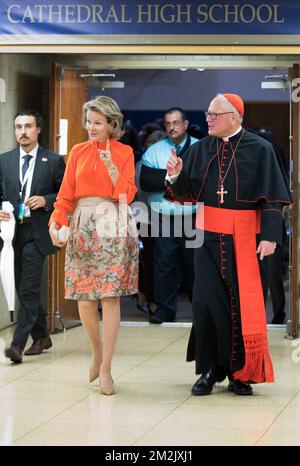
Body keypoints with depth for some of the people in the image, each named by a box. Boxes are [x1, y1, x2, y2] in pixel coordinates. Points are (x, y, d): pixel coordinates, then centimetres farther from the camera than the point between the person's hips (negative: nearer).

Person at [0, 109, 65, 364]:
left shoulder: (54, 161, 1)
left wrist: (45, 200, -13)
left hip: (37, 233, -5)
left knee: (29, 289, -11)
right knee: (25, 289, 12)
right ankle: (41, 337, 28)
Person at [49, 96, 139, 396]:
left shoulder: (124, 153, 6)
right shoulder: (78, 152, 11)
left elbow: (127, 195, -1)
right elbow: (66, 194, 8)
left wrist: (111, 166, -12)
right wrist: (56, 222, -7)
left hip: (113, 227, -2)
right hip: (82, 226, 2)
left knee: (110, 297, -8)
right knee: (84, 299, 0)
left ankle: (105, 369, -4)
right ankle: (97, 353, 24)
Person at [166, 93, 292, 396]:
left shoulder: (259, 150, -4)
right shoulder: (201, 149, 6)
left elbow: (272, 197, -7)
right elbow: (187, 193, 7)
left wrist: (270, 236, -14)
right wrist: (176, 177, -14)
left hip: (244, 237, -3)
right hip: (209, 235, 3)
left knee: (243, 301, 1)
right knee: (207, 298, -1)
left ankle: (241, 372, 11)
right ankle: (210, 368, 9)